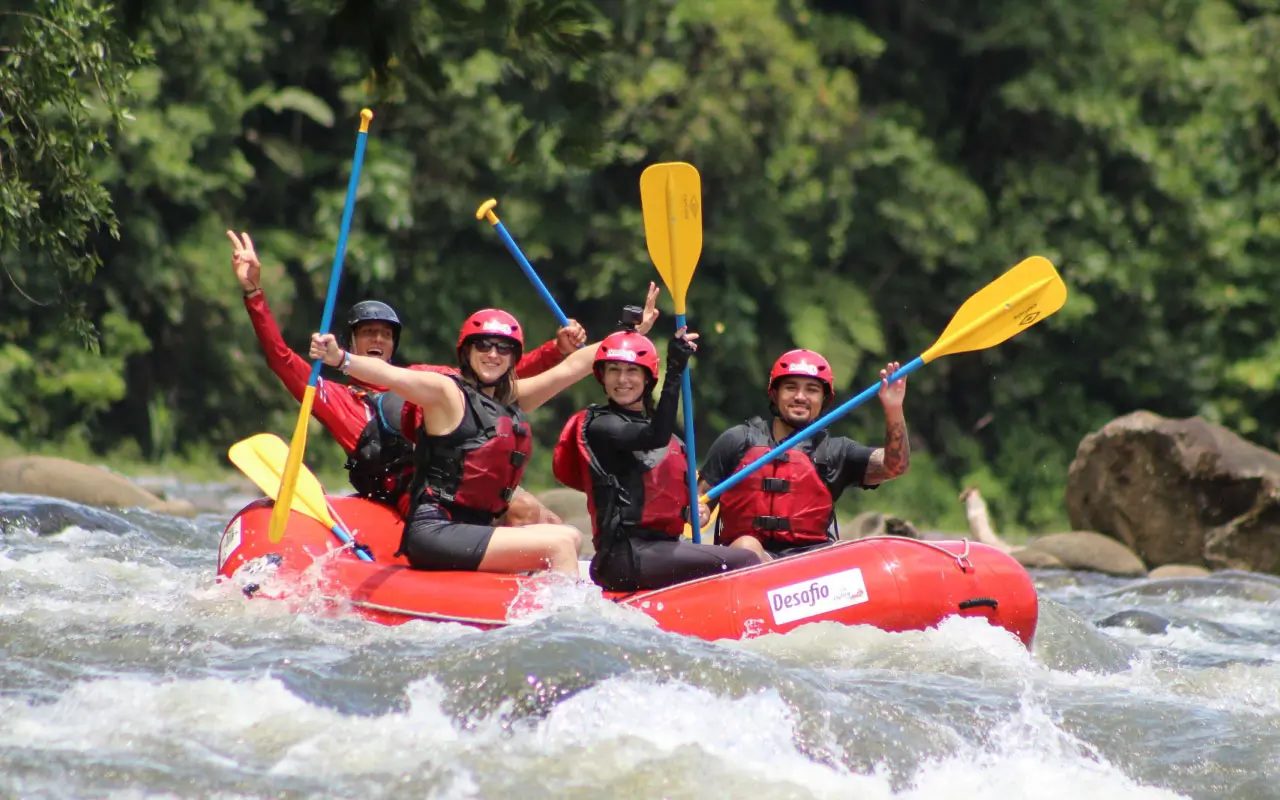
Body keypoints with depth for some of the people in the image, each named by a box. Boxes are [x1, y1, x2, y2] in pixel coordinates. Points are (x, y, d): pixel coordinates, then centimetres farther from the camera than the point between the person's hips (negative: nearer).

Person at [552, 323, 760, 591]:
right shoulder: (599, 426, -6)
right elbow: (656, 437, -25)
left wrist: (693, 509, 5)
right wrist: (675, 370, -26)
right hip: (626, 556, -9)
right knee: (744, 563, -18)